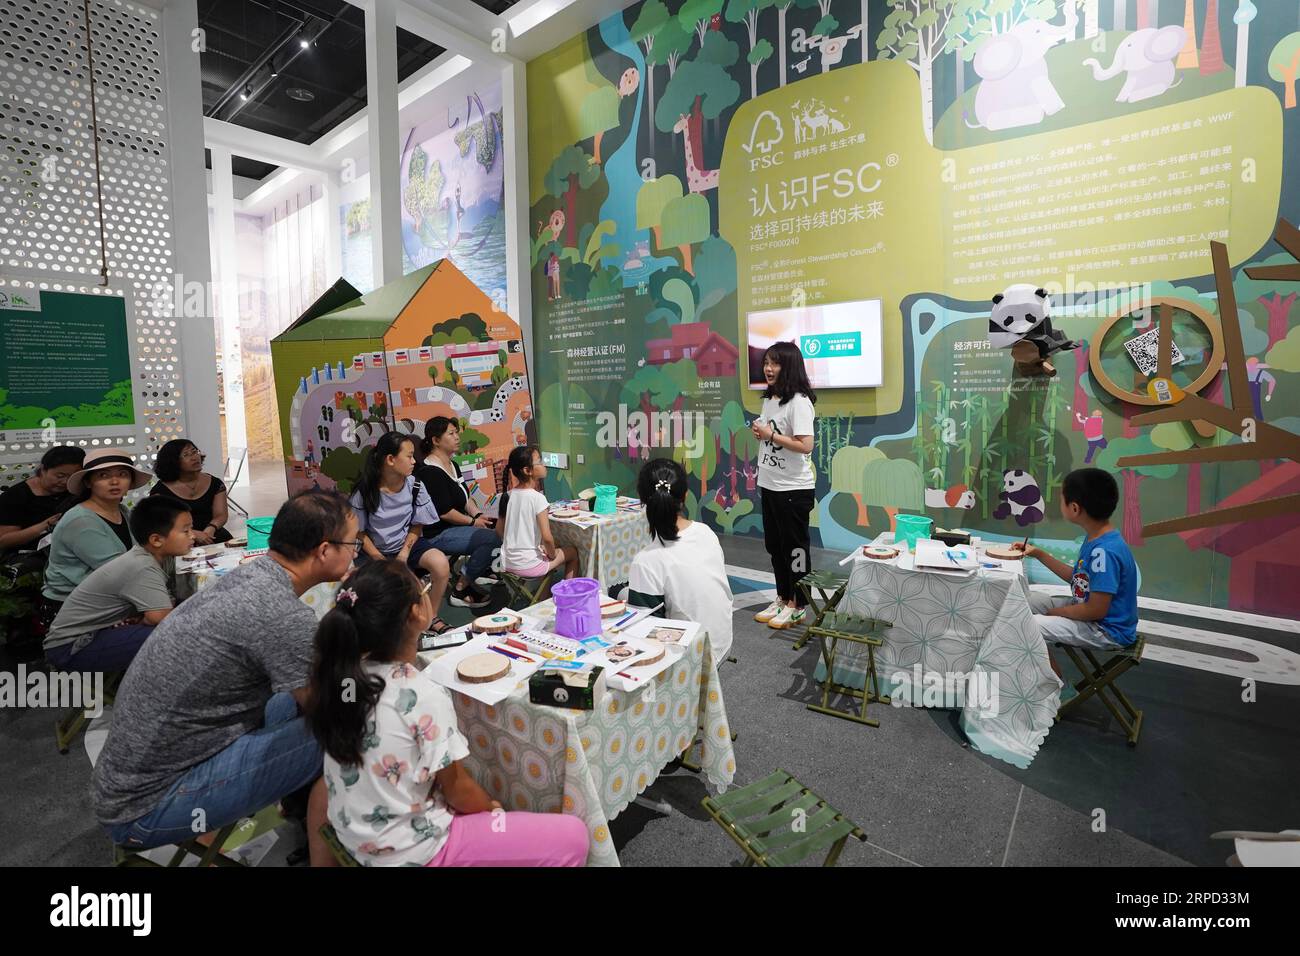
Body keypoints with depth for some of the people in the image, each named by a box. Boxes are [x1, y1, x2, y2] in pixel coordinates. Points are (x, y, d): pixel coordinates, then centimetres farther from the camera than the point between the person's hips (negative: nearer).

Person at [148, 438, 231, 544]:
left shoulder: (215, 484, 10)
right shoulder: (160, 491, 2)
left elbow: (221, 515, 4)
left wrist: (211, 529, -19)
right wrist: (193, 534, -22)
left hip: (213, 538, 4)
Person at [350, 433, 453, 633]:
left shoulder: (415, 486, -7)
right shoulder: (365, 491, -13)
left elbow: (416, 526, 1)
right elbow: (360, 532, -5)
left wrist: (404, 553, -13)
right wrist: (380, 560, -15)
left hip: (407, 543, 2)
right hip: (374, 549, -1)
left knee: (441, 563, -26)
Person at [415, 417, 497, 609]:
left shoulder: (452, 466, 14)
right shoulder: (430, 472, -16)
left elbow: (465, 497, 16)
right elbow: (444, 512, -19)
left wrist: (479, 515, -1)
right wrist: (473, 521, -11)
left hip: (456, 527, 10)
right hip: (438, 534, -10)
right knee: (491, 539, -26)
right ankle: (461, 591, -12)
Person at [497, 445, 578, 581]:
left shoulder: (508, 495, 1)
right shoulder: (537, 498, -18)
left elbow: (499, 529, 10)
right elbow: (547, 538, -21)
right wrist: (552, 555, -3)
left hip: (507, 563, 7)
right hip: (528, 566, -6)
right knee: (573, 552, 15)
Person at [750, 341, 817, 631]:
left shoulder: (798, 401, -17)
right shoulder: (769, 399, 10)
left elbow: (805, 445, -24)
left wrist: (770, 434, -19)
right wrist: (758, 431, 1)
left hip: (794, 488, -9)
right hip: (769, 484, 9)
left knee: (794, 547, 4)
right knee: (774, 544, 16)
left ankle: (797, 606, 18)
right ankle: (782, 599, 31)